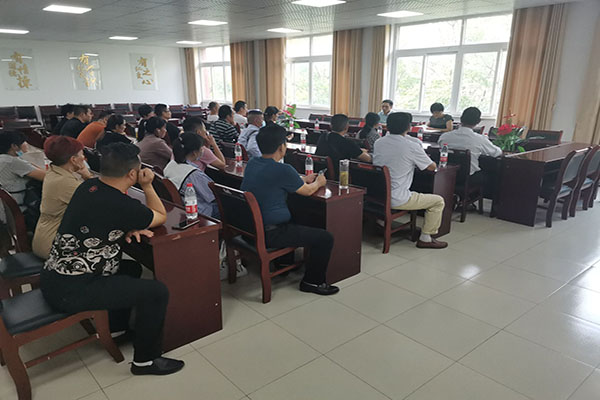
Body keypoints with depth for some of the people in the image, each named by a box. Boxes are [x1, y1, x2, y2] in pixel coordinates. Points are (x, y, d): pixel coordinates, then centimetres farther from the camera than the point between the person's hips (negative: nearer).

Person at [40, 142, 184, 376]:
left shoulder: (88, 187, 1)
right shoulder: (122, 206, -24)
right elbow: (161, 217, -5)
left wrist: (128, 229, -1)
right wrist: (147, 186, 1)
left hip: (52, 277, 10)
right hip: (70, 291, -10)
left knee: (132, 268, 25)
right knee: (157, 292, -10)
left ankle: (116, 328, 37)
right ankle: (145, 361, 7)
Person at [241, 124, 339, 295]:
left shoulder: (251, 164, 3)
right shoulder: (283, 170, -21)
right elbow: (307, 191, -4)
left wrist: (304, 179, 26)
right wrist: (318, 183, 19)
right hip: (269, 234, -9)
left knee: (294, 220, 36)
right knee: (325, 238, -5)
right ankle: (312, 281, 11)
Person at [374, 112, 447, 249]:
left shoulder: (378, 143, 3)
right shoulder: (412, 146, -13)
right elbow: (432, 167, 1)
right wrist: (419, 160, 21)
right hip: (397, 200, -7)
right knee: (438, 201, 10)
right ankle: (425, 239, 15)